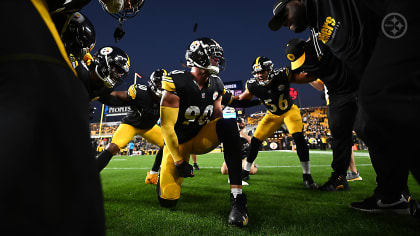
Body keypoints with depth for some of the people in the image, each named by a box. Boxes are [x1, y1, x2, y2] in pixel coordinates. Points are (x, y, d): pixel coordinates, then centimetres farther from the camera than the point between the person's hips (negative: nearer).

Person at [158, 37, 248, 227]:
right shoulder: (176, 83, -20)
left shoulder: (216, 85, -3)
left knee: (228, 125, -29)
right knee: (167, 201, -8)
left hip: (201, 138, 3)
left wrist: (233, 152, -3)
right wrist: (179, 161, -15)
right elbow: (167, 126, -18)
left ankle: (237, 198, -28)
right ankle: (165, 173, 32)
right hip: (177, 142, -3)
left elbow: (217, 120, 4)